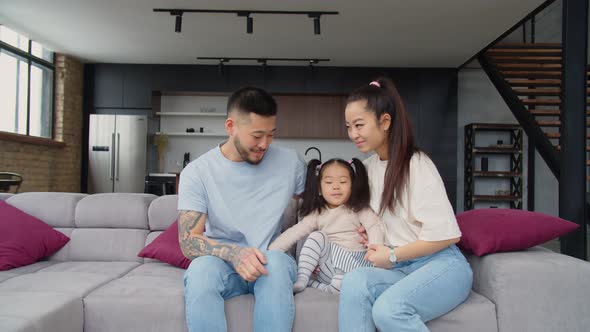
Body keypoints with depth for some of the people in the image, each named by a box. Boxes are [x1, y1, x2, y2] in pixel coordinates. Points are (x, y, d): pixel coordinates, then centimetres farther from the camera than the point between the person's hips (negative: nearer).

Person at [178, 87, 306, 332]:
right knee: (200, 268, -35)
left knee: (275, 262, -34)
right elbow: (188, 241, -12)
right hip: (222, 263, -1)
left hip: (273, 261, 1)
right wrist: (233, 252, -31)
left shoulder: (290, 162, 0)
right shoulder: (196, 172, -6)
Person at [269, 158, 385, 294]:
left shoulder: (359, 210, 5)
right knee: (316, 236, -22)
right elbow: (294, 232, -1)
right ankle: (301, 280, -20)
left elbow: (375, 228, -9)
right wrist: (270, 252, -15)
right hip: (330, 262, 3)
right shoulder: (317, 215, 8)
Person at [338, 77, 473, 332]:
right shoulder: (368, 167, 10)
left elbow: (445, 234, -16)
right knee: (354, 280, -28)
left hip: (441, 265, -5)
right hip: (400, 268, 5)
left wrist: (392, 256, -10)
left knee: (388, 310, -33)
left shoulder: (417, 165, -12)